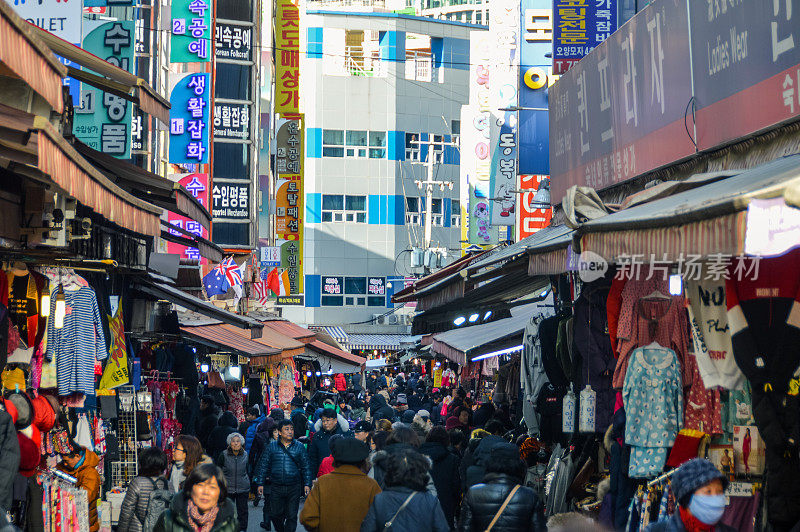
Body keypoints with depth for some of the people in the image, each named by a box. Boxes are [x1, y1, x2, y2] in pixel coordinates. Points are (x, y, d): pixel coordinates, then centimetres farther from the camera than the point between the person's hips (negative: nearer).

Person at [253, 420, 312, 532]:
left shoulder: (299, 447, 4)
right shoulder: (271, 447, 4)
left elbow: (306, 467, 7)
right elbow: (263, 466, 7)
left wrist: (307, 484, 0)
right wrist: (260, 483, 3)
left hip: (294, 488, -1)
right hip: (276, 488, 1)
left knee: (291, 516, 0)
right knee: (275, 514, 6)